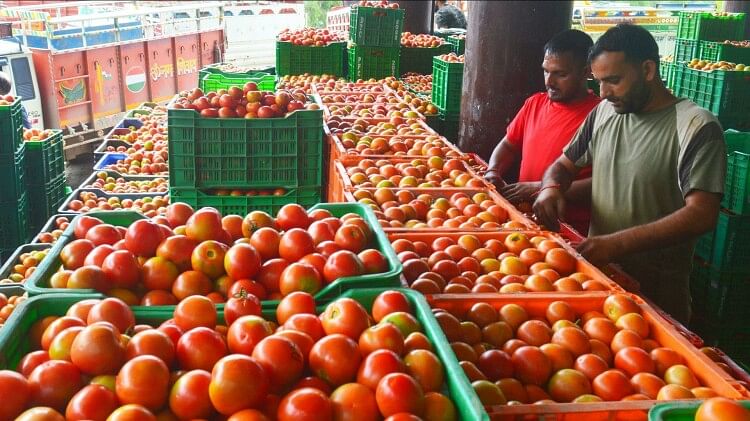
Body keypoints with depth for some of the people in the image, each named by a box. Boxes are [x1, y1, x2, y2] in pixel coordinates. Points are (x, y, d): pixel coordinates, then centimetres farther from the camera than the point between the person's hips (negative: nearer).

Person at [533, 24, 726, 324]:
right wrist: (551, 188, -10)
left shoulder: (696, 128, -16)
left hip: (657, 291, -5)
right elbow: (565, 164, 14)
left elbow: (701, 215, -24)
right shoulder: (603, 112, 3)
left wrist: (618, 243, -32)